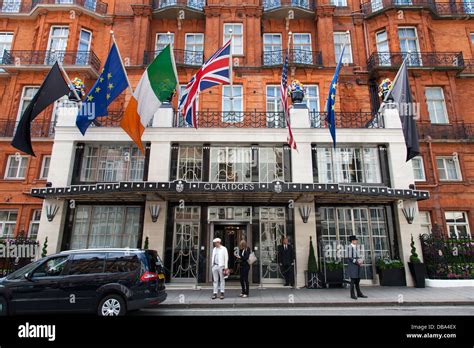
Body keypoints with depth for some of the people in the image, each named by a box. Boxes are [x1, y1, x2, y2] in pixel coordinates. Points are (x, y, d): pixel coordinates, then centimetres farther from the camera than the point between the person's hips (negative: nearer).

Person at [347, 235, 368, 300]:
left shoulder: (356, 247, 14)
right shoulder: (350, 247, -12)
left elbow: (359, 256, 18)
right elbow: (349, 258, -16)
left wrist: (361, 261, -1)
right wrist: (357, 262, -19)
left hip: (357, 266, 8)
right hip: (352, 265, -8)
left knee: (357, 280, 11)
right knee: (353, 280, -6)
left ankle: (359, 294, 18)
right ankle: (352, 295, 1)